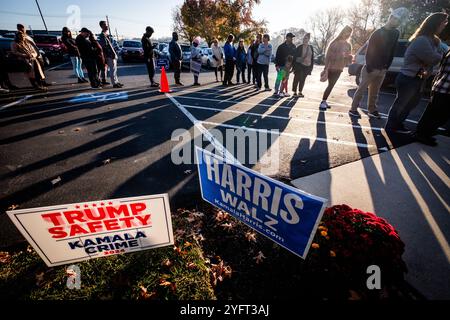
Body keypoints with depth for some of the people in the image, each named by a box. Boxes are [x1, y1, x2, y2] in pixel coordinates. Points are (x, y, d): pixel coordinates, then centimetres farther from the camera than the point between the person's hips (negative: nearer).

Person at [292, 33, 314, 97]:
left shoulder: (311, 47, 10)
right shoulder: (299, 47, -2)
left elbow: (312, 58, 14)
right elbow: (295, 57, -3)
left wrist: (311, 67, 8)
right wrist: (295, 66, -9)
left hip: (307, 66, 4)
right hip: (299, 65, -4)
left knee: (303, 80, 7)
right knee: (297, 79, -3)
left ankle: (300, 92, 15)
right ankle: (295, 92, 5)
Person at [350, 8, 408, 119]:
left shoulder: (396, 33, 12)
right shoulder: (377, 33, -6)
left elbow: (392, 52, 13)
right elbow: (369, 52, -10)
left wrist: (387, 67, 3)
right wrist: (369, 68, -16)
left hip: (382, 69, 6)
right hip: (371, 68, -6)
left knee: (374, 92, 9)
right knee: (361, 89, -7)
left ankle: (372, 111, 14)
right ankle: (353, 109, -2)